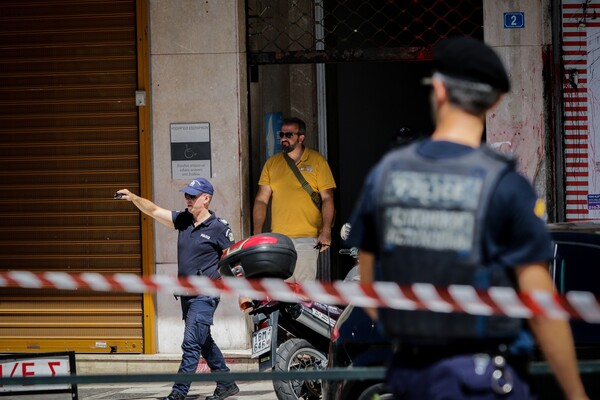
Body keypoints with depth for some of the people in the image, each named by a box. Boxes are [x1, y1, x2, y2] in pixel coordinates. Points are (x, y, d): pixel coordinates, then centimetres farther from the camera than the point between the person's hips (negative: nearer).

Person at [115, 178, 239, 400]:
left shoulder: (219, 228, -8)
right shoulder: (184, 220, 8)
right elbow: (153, 211, 4)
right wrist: (134, 198, -10)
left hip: (204, 295, -8)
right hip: (186, 294, 8)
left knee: (191, 344, -12)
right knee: (204, 342, 16)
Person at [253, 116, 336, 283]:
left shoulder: (317, 161, 3)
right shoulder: (272, 163, 12)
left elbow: (327, 198, 0)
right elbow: (261, 200, 12)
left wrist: (326, 231, -12)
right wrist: (257, 233, 1)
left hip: (308, 238, -3)